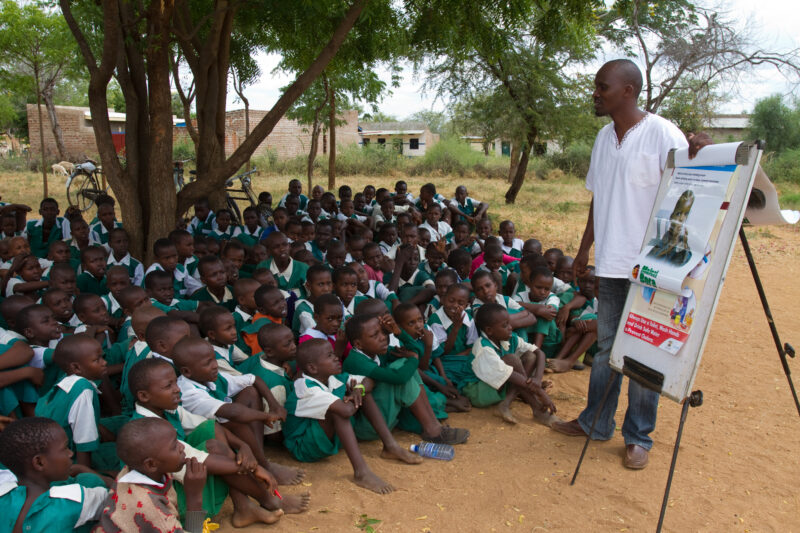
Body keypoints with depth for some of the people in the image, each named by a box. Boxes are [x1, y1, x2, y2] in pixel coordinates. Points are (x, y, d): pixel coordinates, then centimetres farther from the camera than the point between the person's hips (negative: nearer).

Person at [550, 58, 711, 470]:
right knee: (606, 346, 15)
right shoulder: (604, 137, 11)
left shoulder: (662, 133, -11)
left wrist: (699, 155, -36)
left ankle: (638, 437, 20)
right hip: (610, 263, 7)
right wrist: (584, 249, 18)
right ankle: (596, 422, 30)